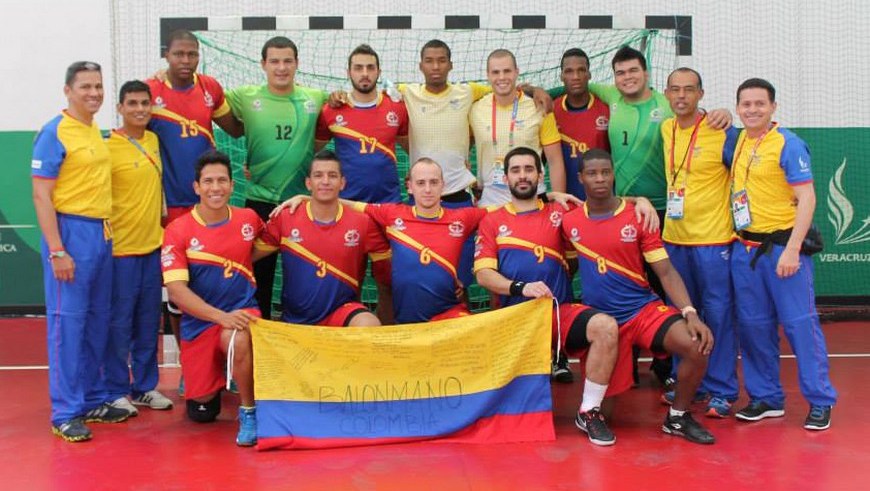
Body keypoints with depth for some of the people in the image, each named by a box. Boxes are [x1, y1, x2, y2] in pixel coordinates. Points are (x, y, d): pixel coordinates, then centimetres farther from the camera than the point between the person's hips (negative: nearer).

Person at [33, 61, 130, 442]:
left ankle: (93, 400, 23)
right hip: (72, 232, -8)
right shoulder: (55, 133, -9)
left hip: (101, 233, 8)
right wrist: (56, 250, -19)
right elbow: (41, 196, -13)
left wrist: (105, 231, 12)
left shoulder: (96, 131, 13)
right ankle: (65, 413, 4)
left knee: (98, 321, 12)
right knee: (67, 321, -3)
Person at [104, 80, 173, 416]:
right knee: (119, 322, 2)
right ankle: (116, 392, 13)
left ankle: (146, 386, 23)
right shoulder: (109, 148, -11)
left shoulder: (154, 141, 8)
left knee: (149, 322, 12)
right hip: (121, 249, -6)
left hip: (153, 246, 6)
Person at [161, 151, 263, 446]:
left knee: (237, 341, -38)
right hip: (199, 322, 1)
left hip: (241, 311, 0)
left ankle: (249, 412, -16)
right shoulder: (178, 231, -9)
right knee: (201, 412, 6)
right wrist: (221, 316, -29)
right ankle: (214, 385, 42)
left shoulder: (248, 219, -1)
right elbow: (176, 290, -18)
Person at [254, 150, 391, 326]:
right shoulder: (284, 219, -4)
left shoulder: (362, 222, -6)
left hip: (342, 311, -2)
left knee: (370, 326, -31)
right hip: (295, 319, 2)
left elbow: (386, 271, 4)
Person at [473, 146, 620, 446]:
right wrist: (520, 288, -16)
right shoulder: (492, 222, 11)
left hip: (561, 312, 1)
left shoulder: (558, 215, 13)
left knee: (605, 327, -28)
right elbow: (483, 274, 0)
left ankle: (589, 412, -9)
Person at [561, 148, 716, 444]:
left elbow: (666, 272, -6)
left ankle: (677, 417, 0)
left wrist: (690, 313, -18)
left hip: (644, 308, 0)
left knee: (697, 346, -26)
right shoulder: (569, 222, 0)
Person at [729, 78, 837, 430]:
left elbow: (807, 198, -13)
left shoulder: (788, 144, -9)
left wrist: (792, 249, -19)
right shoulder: (738, 141, 9)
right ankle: (765, 397, 22)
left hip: (781, 246, -6)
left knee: (800, 323, -1)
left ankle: (820, 401, 11)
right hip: (744, 249, 6)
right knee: (752, 325, 9)